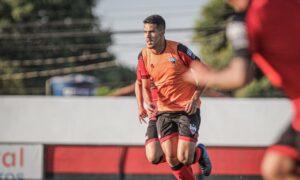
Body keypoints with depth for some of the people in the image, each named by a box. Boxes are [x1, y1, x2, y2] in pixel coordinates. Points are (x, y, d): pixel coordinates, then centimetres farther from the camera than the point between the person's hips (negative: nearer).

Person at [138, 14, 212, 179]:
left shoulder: (178, 50, -14)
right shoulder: (144, 56, 0)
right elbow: (145, 86, 11)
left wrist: (194, 99, -15)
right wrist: (148, 102, -11)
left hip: (188, 109, -4)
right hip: (164, 111, 4)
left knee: (184, 158, -12)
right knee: (172, 160, -6)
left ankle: (200, 153, 23)